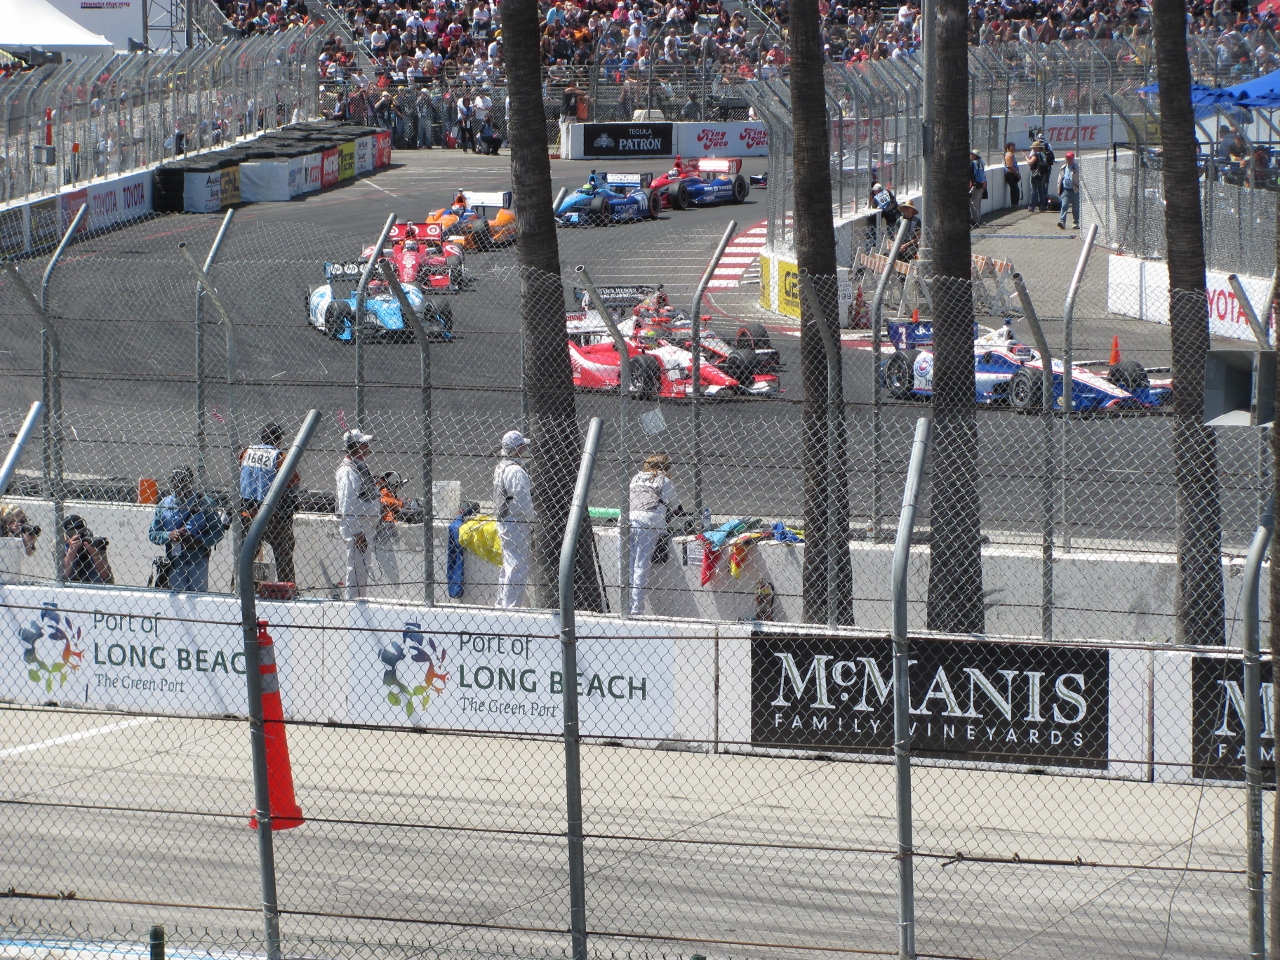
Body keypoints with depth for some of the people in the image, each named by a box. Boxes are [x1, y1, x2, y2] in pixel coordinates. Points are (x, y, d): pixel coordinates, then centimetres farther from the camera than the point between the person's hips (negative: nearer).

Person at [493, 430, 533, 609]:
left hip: (502, 521, 10)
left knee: (508, 567, 16)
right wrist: (532, 523, -7)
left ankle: (501, 604, 19)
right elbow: (523, 502, -18)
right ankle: (512, 606, -10)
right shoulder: (516, 471, -17)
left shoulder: (500, 467, 14)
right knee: (518, 568, -8)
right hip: (516, 524, -10)